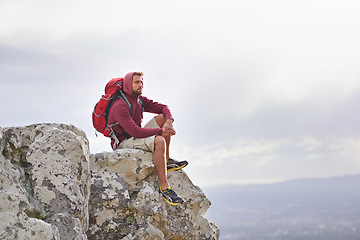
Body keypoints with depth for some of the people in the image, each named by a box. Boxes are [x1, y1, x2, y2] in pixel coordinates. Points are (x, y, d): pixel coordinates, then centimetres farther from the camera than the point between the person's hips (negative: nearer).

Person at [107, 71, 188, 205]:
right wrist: (162, 131, -28)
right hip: (123, 143, -9)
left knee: (162, 117, -1)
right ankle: (164, 188, -35)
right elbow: (135, 131, -31)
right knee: (159, 141, -33)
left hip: (136, 138, 9)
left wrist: (169, 121, -17)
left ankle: (167, 161, -2)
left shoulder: (140, 100, 5)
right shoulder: (120, 106, -23)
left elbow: (163, 108, 7)